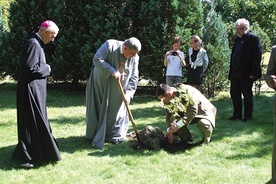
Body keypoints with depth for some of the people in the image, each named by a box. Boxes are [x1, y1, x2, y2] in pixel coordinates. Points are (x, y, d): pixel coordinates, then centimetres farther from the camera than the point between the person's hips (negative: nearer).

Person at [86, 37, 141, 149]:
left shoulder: (135, 58, -9)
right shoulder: (110, 45, -21)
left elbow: (134, 77, -6)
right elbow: (97, 59, -26)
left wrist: (128, 93, -17)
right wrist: (112, 71, -32)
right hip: (101, 86, -3)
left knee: (116, 111, 7)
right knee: (100, 110, 5)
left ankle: (114, 135, 21)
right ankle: (97, 135, 19)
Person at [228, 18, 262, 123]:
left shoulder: (253, 39, -9)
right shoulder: (237, 39, 13)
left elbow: (257, 57, -14)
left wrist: (253, 73, -18)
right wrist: (231, 71, 11)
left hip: (246, 74, -7)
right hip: (235, 73, 7)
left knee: (247, 95, 4)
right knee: (234, 94, 11)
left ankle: (247, 116, 16)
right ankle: (237, 114, 23)